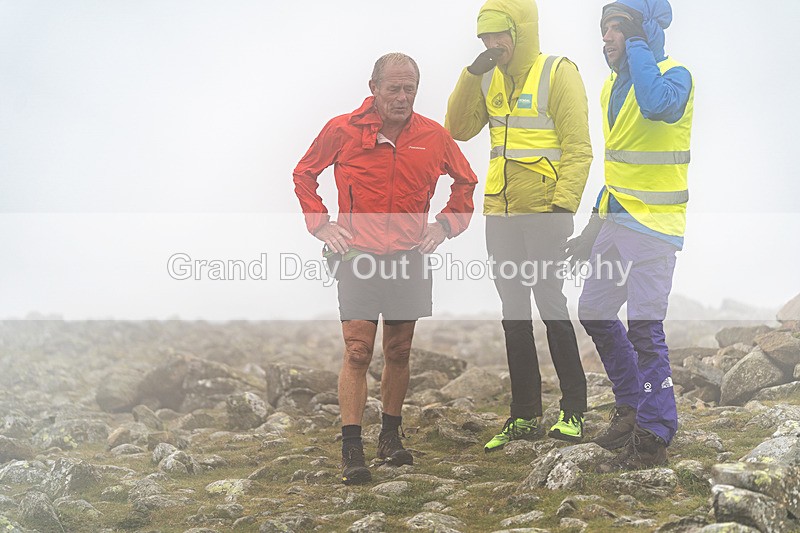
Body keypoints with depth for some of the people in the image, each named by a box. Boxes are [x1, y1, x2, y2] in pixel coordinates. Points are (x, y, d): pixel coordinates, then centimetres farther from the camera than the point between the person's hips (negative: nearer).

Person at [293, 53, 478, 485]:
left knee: (399, 352, 9)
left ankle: (391, 437, 23)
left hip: (409, 257, 3)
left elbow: (465, 182, 19)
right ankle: (351, 449, -4)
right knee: (357, 353, -8)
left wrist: (444, 224, 8)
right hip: (358, 255, -2)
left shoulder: (433, 136, 2)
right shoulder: (342, 130, -3)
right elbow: (304, 175, 12)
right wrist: (321, 224, 2)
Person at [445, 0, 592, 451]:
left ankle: (574, 410, 6)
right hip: (500, 212, 6)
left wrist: (564, 205, -17)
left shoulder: (558, 73, -6)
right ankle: (526, 418, 16)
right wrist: (472, 75, -4)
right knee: (514, 312, 8)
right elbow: (460, 129, 5)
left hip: (543, 211, -6)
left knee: (549, 302, -7)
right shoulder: (490, 79, 12)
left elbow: (577, 148, -10)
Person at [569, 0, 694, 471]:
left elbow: (657, 104, -38)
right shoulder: (613, 86, 14)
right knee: (594, 313, 14)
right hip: (617, 220, 9)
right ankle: (631, 407, 30)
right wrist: (596, 224, 20)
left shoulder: (674, 75, -11)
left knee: (645, 328, -9)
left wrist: (637, 46, -23)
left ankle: (654, 440, 1)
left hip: (653, 223, -9)